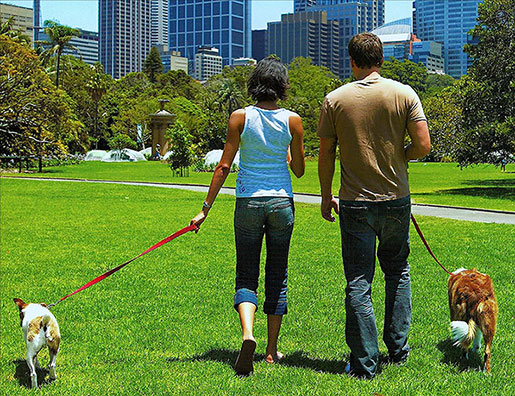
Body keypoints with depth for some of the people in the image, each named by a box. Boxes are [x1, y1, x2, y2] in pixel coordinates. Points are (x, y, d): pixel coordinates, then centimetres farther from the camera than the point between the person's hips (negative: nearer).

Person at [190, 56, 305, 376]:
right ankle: (272, 351, 19)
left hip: (248, 202, -1)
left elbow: (224, 166, -5)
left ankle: (248, 335, -21)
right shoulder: (292, 120, -2)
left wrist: (206, 208, 0)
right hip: (282, 200, 1)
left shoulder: (240, 118, -4)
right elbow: (299, 170, 6)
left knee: (246, 276, 6)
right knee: (277, 275, 13)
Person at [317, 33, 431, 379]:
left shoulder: (335, 99, -4)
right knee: (398, 273, 20)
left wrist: (326, 197, 12)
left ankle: (365, 363, 4)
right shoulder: (404, 94, -3)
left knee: (358, 284, 3)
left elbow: (326, 155, -1)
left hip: (355, 203, -1)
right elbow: (423, 145, -7)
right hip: (396, 200, 1)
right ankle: (398, 349, 25)